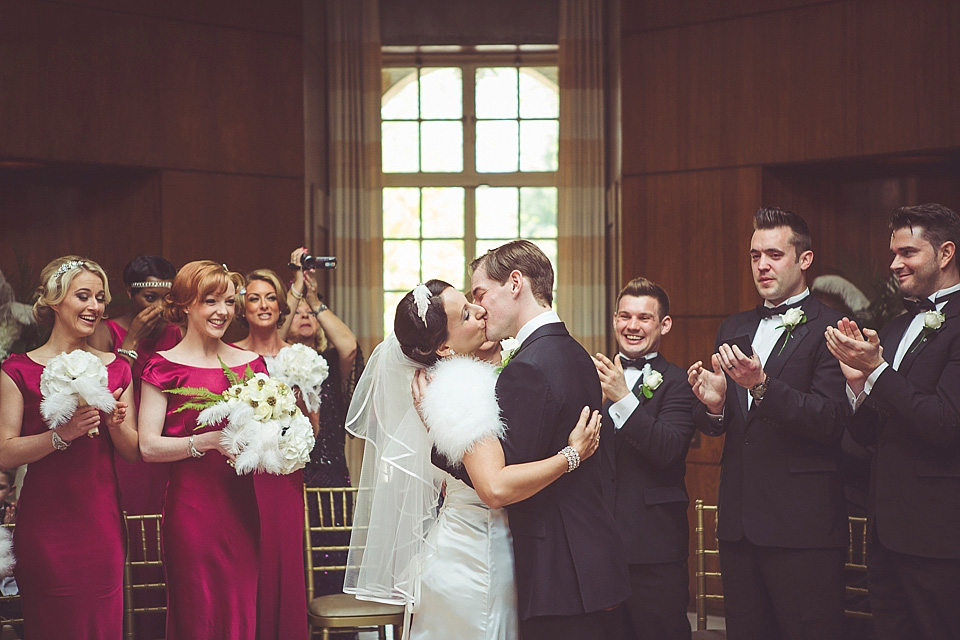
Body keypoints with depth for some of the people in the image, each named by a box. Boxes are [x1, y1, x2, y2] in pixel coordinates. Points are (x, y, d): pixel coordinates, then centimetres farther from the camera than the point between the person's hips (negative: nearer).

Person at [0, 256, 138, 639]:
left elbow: (132, 451, 11)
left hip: (102, 519, 3)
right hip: (46, 523, -3)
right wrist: (63, 434, -22)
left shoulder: (116, 369, 10)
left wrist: (115, 422, -9)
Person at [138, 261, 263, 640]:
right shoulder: (165, 367, -1)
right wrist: (208, 441, -18)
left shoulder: (251, 363, 11)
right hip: (191, 505, -4)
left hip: (242, 505, 4)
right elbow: (148, 446, -9)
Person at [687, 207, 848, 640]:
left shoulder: (829, 329, -5)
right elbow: (714, 427, 15)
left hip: (802, 524, -6)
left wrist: (761, 385, -27)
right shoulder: (733, 329, 16)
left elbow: (830, 421, -16)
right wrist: (713, 406, -9)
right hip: (738, 521, 6)